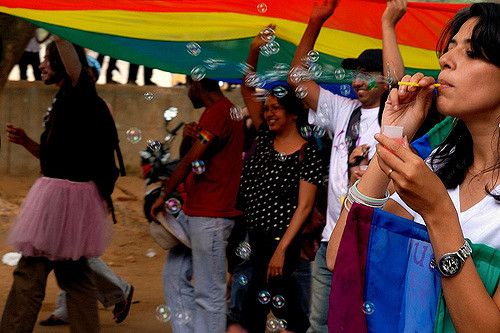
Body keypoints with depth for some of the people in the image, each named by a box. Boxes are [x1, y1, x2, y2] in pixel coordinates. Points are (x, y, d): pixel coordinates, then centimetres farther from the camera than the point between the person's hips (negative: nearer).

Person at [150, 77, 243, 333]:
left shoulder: (218, 113, -14)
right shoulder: (221, 111, 20)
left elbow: (191, 160, -18)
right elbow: (188, 155, 21)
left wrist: (163, 195, -11)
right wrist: (187, 135, 0)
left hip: (210, 216, -11)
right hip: (192, 212, 11)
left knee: (208, 292, -6)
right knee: (174, 276, 12)